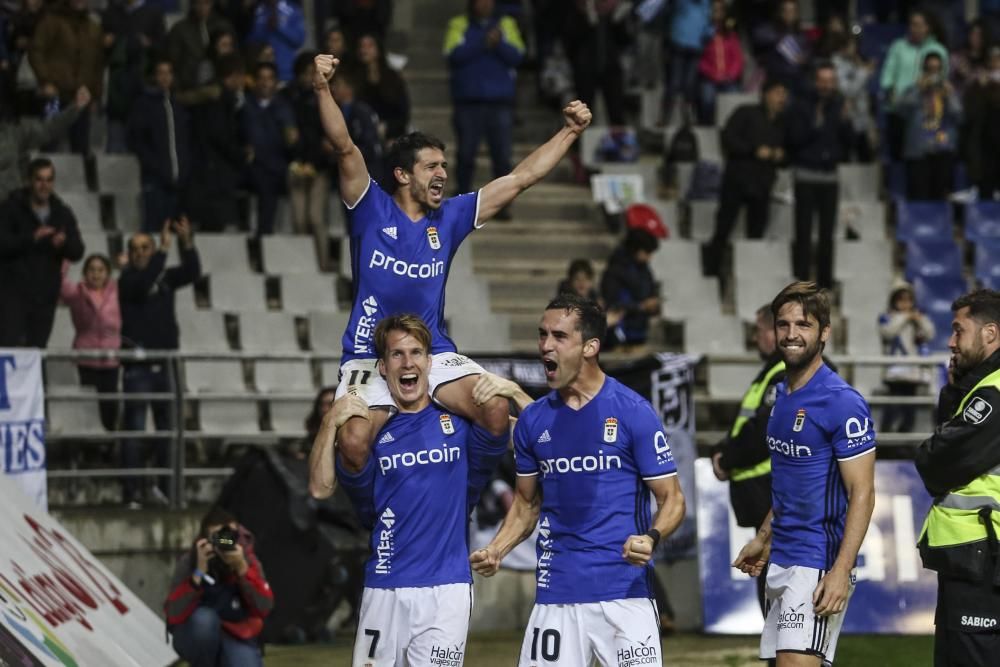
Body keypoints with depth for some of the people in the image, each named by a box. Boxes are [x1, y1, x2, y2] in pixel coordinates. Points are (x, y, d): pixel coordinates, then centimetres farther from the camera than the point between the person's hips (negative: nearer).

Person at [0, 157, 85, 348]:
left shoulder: (62, 214, 11)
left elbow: (77, 252, 5)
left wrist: (63, 244, -18)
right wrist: (31, 238, -24)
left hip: (45, 295, 4)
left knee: (37, 348, 1)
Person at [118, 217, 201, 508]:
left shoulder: (165, 277, 10)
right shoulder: (127, 279, -4)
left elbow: (192, 272, -2)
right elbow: (143, 284, -24)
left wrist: (186, 243, -15)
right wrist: (164, 249, -26)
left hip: (165, 363, 5)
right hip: (138, 366, -5)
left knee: (168, 428, 8)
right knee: (135, 429, -7)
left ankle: (164, 487, 15)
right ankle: (131, 492, -8)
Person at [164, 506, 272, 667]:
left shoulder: (248, 561, -10)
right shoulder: (189, 563, -16)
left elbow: (264, 607, -20)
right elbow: (174, 613, -26)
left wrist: (242, 569, -29)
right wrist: (199, 572, -32)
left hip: (236, 636, 1)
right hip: (193, 638, -1)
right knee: (204, 617, -35)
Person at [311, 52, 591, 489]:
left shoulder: (450, 217, 10)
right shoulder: (372, 210, 0)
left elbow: (521, 178, 12)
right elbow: (345, 148, -14)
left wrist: (571, 132, 7)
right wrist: (323, 89, -29)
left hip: (435, 353, 3)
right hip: (370, 355, -3)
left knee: (496, 409, -23)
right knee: (354, 441, -26)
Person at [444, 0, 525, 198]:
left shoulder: (507, 24, 11)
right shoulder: (459, 24, 9)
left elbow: (517, 55, -1)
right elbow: (454, 54, -7)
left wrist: (499, 44, -18)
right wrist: (483, 44, -18)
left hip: (500, 101, 0)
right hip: (468, 100, 0)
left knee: (502, 156, -3)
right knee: (466, 155, 2)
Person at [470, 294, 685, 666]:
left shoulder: (632, 411, -5)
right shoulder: (533, 420, 9)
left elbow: (671, 499, -2)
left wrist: (650, 538, -22)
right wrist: (495, 550, 4)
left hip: (624, 590, -4)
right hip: (555, 591, 4)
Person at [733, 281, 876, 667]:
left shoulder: (842, 402, -13)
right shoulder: (783, 396, 13)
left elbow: (862, 492, -16)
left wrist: (842, 571, -22)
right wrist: (764, 539, 25)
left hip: (818, 564, -9)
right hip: (782, 561, 9)